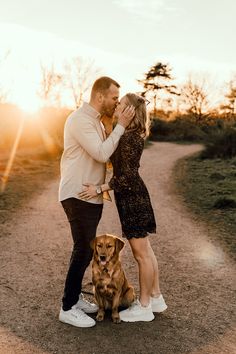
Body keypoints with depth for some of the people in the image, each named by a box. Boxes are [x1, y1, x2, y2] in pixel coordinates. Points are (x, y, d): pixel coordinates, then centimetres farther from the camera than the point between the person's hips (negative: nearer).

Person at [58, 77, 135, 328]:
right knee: (84, 250, -5)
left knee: (85, 248, 15)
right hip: (78, 197, -10)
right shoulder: (80, 119, -17)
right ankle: (68, 308, 8)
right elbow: (101, 154, -23)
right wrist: (120, 126, -17)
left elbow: (105, 153, 16)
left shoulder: (95, 121, 16)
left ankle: (75, 297, 28)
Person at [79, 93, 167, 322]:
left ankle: (144, 306, 16)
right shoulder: (129, 134, 12)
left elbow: (127, 177, -22)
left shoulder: (130, 138, -18)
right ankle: (156, 298, 30)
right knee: (145, 251, 17)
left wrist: (99, 189, -22)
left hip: (132, 197, -10)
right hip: (131, 196, 10)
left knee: (141, 253, 2)